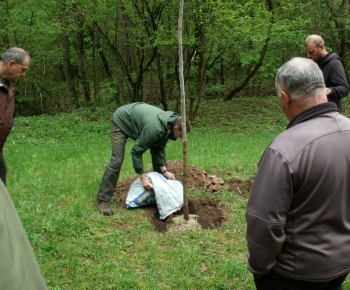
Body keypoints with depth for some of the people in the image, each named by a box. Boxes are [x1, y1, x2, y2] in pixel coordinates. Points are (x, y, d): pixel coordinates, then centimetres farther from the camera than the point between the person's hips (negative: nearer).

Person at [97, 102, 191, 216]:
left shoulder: (168, 123, -14)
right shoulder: (155, 128, -40)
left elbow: (159, 148, -3)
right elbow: (136, 151, -31)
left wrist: (164, 170, -10)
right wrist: (142, 177, -25)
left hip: (137, 117, 9)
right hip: (121, 121, -8)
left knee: (157, 148, 5)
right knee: (117, 159, -18)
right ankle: (102, 200, -12)